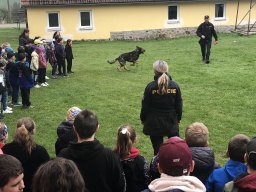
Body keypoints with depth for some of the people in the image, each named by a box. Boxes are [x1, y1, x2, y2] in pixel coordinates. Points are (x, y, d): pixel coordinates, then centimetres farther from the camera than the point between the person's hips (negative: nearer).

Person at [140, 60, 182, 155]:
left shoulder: (150, 86, -13)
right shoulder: (175, 86, -6)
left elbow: (145, 106, -7)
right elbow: (179, 105, 2)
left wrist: (143, 119, 8)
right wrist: (178, 118, 16)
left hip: (154, 123, -2)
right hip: (171, 122, 2)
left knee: (157, 148, 8)